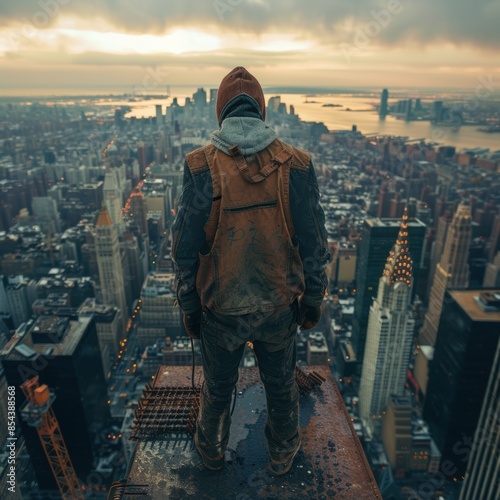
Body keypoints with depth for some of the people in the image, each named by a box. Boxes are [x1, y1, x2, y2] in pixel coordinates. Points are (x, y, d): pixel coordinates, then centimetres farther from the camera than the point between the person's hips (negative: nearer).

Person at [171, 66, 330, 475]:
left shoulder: (201, 167, -14)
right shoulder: (296, 165, -11)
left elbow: (186, 249, -10)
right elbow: (313, 243, -7)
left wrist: (189, 307, 4)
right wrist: (313, 299, 7)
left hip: (221, 307, 0)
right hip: (279, 306, 1)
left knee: (218, 387, 24)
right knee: (281, 385, 25)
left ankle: (212, 449, 52)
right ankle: (283, 453, 50)